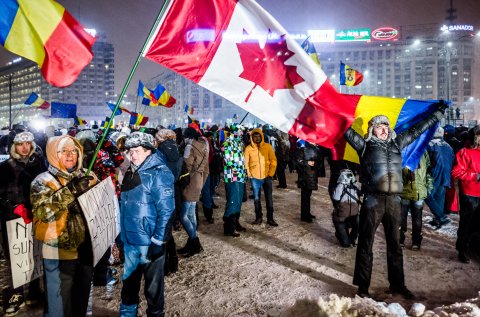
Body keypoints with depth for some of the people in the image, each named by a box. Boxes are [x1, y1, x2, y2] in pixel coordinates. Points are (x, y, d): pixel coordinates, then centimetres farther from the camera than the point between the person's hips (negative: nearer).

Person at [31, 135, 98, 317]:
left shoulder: (87, 177, 6)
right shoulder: (43, 181, -8)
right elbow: (42, 211, -25)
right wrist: (71, 190, -30)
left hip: (86, 250, 5)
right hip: (59, 254, -5)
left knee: (82, 299, 20)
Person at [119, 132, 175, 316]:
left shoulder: (159, 174, -15)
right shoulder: (131, 172, 7)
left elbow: (166, 211, -18)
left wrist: (158, 241, -19)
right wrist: (122, 232, 16)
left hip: (149, 242, -7)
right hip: (130, 240, 7)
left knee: (153, 284, 10)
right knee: (129, 279, 22)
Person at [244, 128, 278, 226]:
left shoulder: (268, 146, -2)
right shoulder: (248, 148, -2)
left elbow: (273, 161, -1)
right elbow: (246, 162, 2)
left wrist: (271, 174, -6)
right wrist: (249, 174, -5)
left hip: (266, 177, 0)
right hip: (254, 177, 0)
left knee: (269, 198, 4)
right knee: (256, 198, 10)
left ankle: (270, 218, 13)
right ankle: (258, 217, 23)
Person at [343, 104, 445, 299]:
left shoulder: (396, 144, 17)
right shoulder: (365, 145, 5)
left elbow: (416, 130, 25)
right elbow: (347, 130, 1)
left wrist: (438, 113, 32)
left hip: (394, 201, 5)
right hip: (373, 200, -4)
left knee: (394, 244, 14)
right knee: (366, 244, 2)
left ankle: (397, 284, 27)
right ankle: (363, 285, 12)